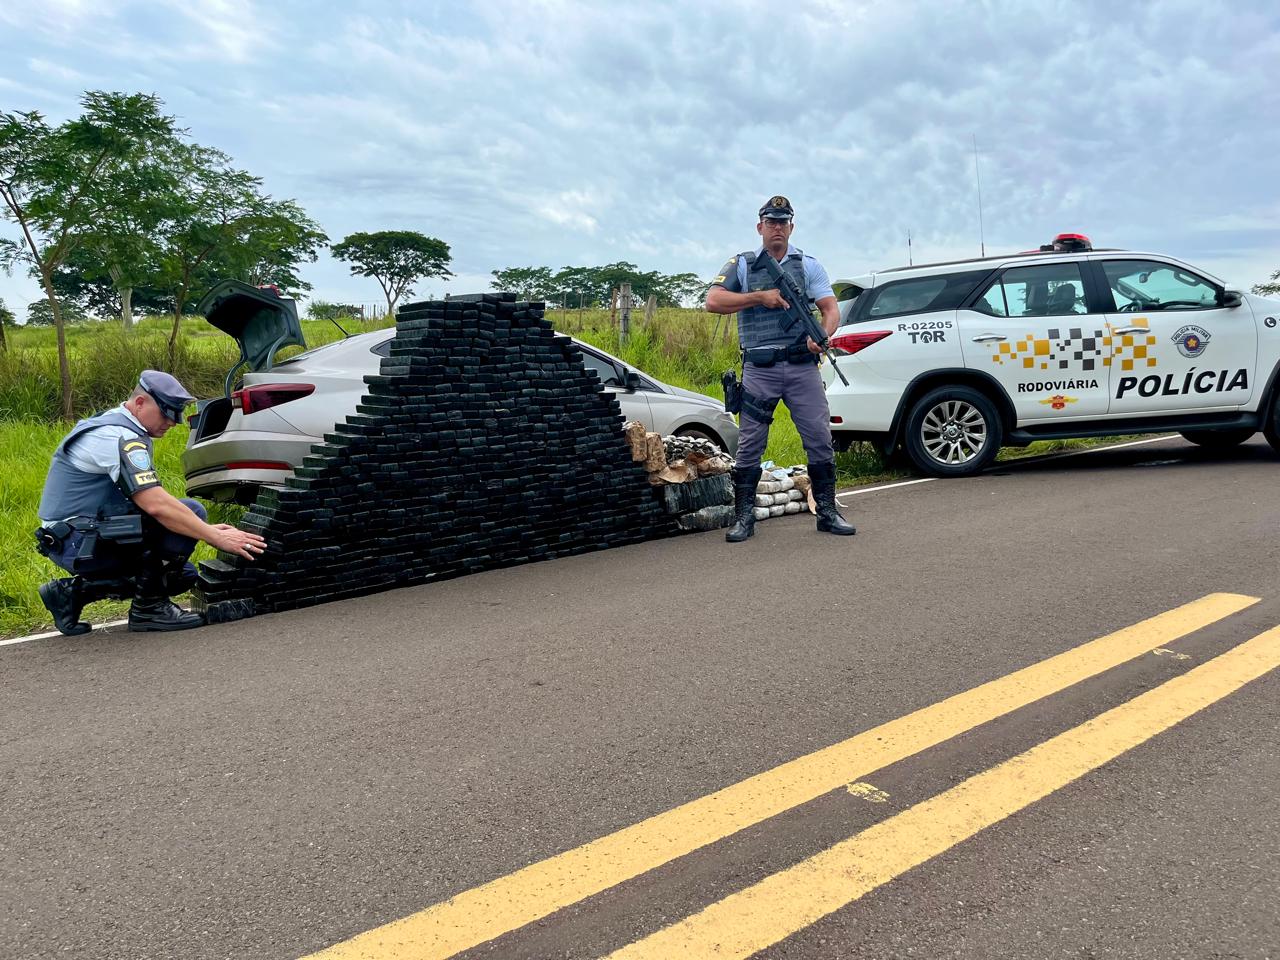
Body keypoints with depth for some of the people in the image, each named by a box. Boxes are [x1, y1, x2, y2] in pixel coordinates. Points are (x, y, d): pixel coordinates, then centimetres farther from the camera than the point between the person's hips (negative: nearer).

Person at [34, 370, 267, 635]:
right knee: (190, 511, -20)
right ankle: (149, 606, -10)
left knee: (183, 575, 12)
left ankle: (74, 591, 13)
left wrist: (208, 530, 8)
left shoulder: (113, 426, 14)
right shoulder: (119, 437, -18)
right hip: (77, 542, -10)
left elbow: (148, 500, 17)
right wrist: (218, 538, -25)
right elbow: (156, 505, -29)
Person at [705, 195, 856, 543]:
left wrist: (821, 335, -18)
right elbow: (713, 301, -3)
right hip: (759, 370, -1)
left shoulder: (808, 265, 12)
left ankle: (827, 512, 10)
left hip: (802, 367, 1)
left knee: (820, 439, 0)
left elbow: (831, 309, 4)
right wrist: (759, 297, -10)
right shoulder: (742, 265, 9)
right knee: (749, 445, -1)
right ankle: (744, 517, 7)